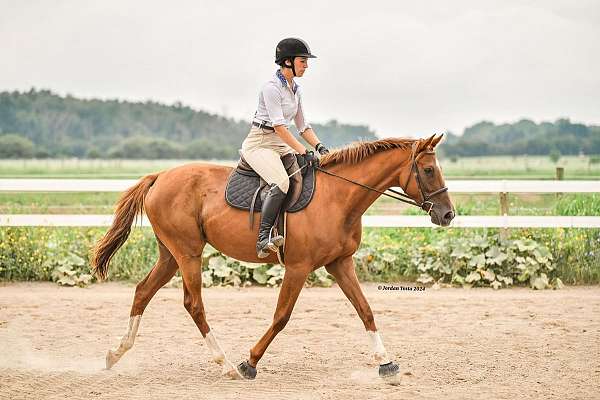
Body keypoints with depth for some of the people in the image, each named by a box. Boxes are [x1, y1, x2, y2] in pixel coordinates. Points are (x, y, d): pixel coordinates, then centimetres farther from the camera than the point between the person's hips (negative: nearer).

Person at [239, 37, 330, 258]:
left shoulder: (295, 89, 13)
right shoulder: (271, 88, -14)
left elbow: (303, 126, 17)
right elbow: (279, 127, -22)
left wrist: (319, 146, -1)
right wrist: (304, 152, -26)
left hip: (281, 146, 9)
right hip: (259, 144, -9)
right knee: (281, 182, -33)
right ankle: (263, 238, -32)